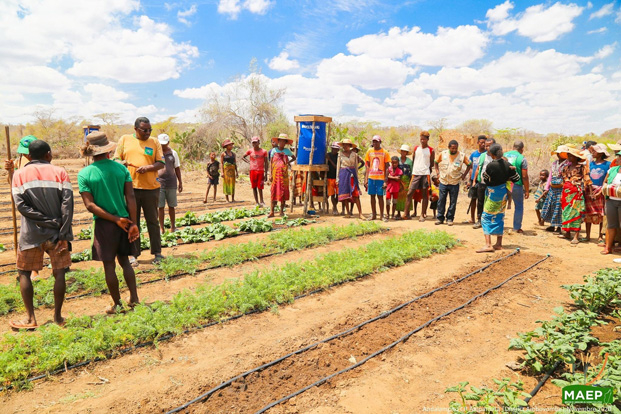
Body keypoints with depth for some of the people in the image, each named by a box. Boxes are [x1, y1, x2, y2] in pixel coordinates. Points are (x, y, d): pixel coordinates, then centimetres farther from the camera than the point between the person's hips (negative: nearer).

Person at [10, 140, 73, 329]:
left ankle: (31, 319, 12)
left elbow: (21, 205, -9)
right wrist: (64, 233, -10)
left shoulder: (19, 174, 3)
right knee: (59, 273, 6)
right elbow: (67, 204, -10)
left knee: (24, 273, 14)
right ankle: (58, 317, 11)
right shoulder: (59, 172, 0)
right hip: (57, 233, 0)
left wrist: (46, 220, -8)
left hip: (31, 233, 1)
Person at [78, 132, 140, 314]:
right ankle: (134, 299, 16)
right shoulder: (121, 168, -1)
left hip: (103, 224, -3)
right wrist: (133, 223, -5)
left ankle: (117, 304, 18)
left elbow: (90, 205, -12)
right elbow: (131, 198, -7)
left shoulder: (84, 174, -6)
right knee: (124, 261, 17)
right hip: (125, 220, 3)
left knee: (109, 265, 8)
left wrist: (115, 219, -10)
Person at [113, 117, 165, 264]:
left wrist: (148, 167, -15)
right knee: (132, 222, 7)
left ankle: (157, 252, 16)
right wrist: (122, 163, -14)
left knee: (153, 221, 7)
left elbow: (161, 164, 2)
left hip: (151, 188, 0)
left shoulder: (154, 142, 6)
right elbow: (116, 160, 9)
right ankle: (133, 254, 16)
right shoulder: (124, 140, 7)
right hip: (130, 187, 0)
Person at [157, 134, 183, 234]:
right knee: (160, 207, 2)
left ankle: (173, 227, 21)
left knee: (171, 206, 9)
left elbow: (177, 168, 12)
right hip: (159, 183, -2)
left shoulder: (173, 153, 6)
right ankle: (161, 228, 11)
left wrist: (180, 182, 10)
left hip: (171, 183, 2)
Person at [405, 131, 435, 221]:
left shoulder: (431, 150, 3)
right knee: (410, 193, -4)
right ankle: (406, 213, -1)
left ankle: (423, 215, 7)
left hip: (425, 174, -2)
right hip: (415, 173, 2)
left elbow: (432, 164, 9)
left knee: (425, 194, 2)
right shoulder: (416, 148, 10)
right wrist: (412, 171, 11)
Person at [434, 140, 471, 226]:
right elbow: (436, 162, 14)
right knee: (441, 201, 3)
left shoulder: (462, 156, -4)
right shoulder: (443, 154, -1)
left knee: (453, 202, 4)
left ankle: (450, 218, 16)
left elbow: (469, 164, 8)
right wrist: (437, 171, 4)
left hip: (455, 183, -1)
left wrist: (464, 174, 2)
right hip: (443, 182, 1)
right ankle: (440, 218, 14)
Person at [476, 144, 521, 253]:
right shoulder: (507, 164, 0)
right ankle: (499, 244, 21)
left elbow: (484, 179, -6)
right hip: (503, 193, 7)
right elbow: (516, 178, 8)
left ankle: (488, 245, -13)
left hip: (493, 193, -7)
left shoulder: (490, 165, -19)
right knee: (500, 218, 14)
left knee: (486, 217, -3)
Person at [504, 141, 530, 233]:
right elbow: (524, 177, -9)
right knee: (519, 207, 11)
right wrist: (527, 190, -1)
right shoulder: (522, 159, -6)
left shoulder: (504, 155, 6)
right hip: (516, 185, -3)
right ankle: (517, 228, 14)